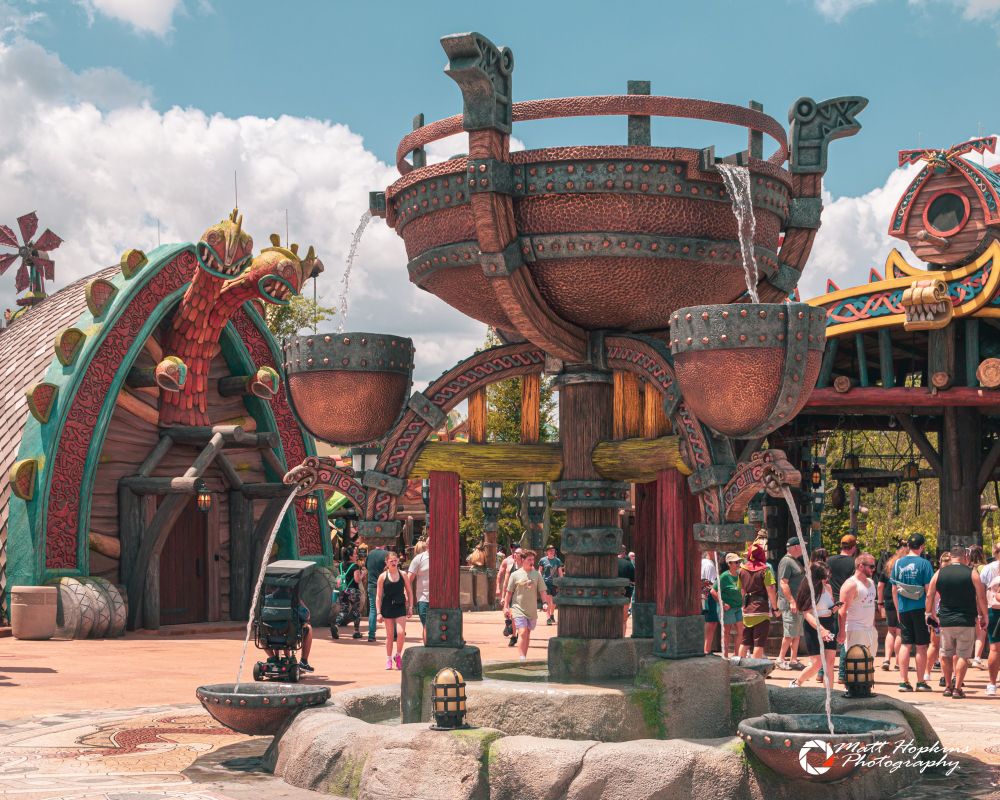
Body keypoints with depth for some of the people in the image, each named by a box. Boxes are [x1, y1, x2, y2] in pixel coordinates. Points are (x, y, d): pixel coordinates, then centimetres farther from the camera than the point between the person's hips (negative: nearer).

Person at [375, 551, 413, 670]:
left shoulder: (402, 575, 3)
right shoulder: (383, 577, 0)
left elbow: (409, 592, 10)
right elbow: (378, 596, 1)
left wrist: (410, 607, 3)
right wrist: (379, 612, -4)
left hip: (400, 607, 0)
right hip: (387, 608, 0)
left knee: (401, 633, -13)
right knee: (390, 635, 5)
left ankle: (398, 656, 10)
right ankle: (388, 659, 18)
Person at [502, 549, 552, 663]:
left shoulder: (537, 574, 3)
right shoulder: (515, 575, -3)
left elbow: (542, 591, 5)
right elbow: (509, 592, 1)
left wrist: (545, 602, -8)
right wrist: (506, 607, -1)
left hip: (532, 610, 3)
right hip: (518, 609, -3)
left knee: (528, 634, 12)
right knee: (523, 633, -16)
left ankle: (524, 657, 23)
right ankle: (522, 658, -17)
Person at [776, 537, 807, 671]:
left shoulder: (796, 561, 18)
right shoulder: (786, 561, -13)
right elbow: (783, 583, -20)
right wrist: (792, 601, -24)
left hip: (798, 604, 10)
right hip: (790, 604, -10)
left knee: (797, 634, 10)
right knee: (790, 634, -8)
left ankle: (794, 660, 14)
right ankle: (781, 659, -1)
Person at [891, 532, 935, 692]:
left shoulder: (898, 563, 5)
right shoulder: (924, 563, -8)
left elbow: (894, 590, 9)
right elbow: (928, 589, -9)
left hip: (903, 609, 4)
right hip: (920, 608, -4)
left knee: (905, 644, 8)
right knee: (921, 646, 4)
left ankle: (903, 681, 6)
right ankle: (921, 682, 7)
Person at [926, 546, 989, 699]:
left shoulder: (939, 573, 3)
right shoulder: (972, 573, -5)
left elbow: (929, 595, 5)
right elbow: (981, 597, -5)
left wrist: (930, 613, 19)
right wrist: (984, 616, 7)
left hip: (945, 621, 3)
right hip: (966, 622, -3)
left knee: (946, 654, 15)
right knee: (963, 655, 3)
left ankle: (948, 686, 19)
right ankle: (958, 688, -1)